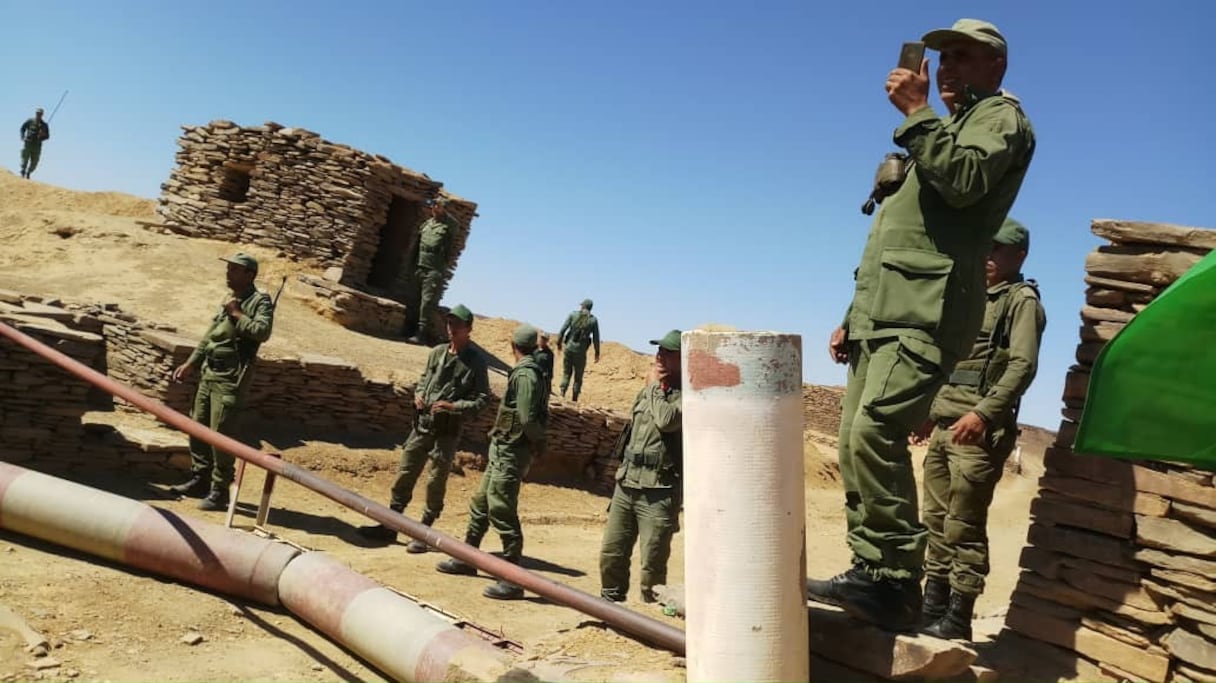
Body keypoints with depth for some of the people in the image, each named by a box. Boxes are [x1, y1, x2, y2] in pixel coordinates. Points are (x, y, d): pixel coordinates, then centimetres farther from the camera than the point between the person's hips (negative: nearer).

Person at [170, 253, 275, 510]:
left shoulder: (260, 301, -9)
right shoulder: (228, 300, 16)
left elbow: (262, 332, -27)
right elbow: (209, 336, 23)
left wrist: (236, 314, -18)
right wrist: (190, 364, 22)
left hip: (231, 381, -9)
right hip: (209, 374, 9)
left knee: (220, 436, -7)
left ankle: (219, 492, 3)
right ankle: (200, 479, 30)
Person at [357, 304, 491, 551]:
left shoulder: (476, 361, -8)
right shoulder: (437, 352, 7)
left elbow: (482, 399, -8)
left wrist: (452, 406, -19)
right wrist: (418, 394, 1)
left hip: (447, 431, -5)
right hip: (422, 423, 5)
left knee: (435, 482, 2)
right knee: (405, 474, 10)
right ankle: (389, 527, 21)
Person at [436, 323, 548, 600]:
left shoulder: (524, 374, -18)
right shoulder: (527, 372, 12)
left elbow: (527, 419, -23)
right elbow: (529, 418, 13)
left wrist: (538, 445, -9)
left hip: (511, 454, -10)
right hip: (502, 450, 10)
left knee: (502, 514, -8)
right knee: (480, 505, 19)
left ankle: (512, 581, -2)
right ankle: (466, 559, 33)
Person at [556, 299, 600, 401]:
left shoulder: (573, 315, 1)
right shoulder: (593, 320, 1)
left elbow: (562, 330, -4)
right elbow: (596, 338, 1)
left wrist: (559, 343, 8)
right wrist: (597, 353, 10)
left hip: (569, 348, 0)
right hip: (581, 351, 0)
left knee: (566, 372, 12)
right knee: (578, 376, 11)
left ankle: (562, 393, -4)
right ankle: (574, 399, 9)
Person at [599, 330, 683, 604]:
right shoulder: (648, 391, 13)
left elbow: (667, 420, -29)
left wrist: (656, 387, -12)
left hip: (658, 493, -7)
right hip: (626, 486, 7)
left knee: (652, 566, -1)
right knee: (611, 555, 14)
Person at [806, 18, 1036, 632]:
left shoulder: (1001, 117, 8)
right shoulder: (948, 128, 34)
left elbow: (963, 180, -16)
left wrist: (915, 111, -9)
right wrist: (854, 316, 22)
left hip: (927, 311, -9)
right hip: (884, 312, 9)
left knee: (874, 430, -24)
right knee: (855, 443, 2)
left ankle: (895, 583, -20)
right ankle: (871, 575, 5)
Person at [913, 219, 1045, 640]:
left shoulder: (1022, 301, -2)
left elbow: (1022, 366, -15)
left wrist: (983, 413, -25)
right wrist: (931, 412, 20)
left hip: (980, 430, -8)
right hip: (945, 426, 8)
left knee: (964, 526, -5)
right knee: (936, 520, 10)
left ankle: (958, 619, 3)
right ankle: (932, 606, 18)